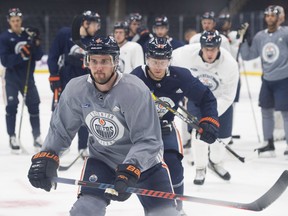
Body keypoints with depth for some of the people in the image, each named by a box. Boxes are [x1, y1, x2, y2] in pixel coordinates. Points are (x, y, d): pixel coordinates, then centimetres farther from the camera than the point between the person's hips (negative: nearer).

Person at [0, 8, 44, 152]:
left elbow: (38, 57, -4)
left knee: (33, 105, 5)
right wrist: (21, 56, -30)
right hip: (12, 77, -3)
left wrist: (36, 43, -21)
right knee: (12, 105, -9)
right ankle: (12, 137, -1)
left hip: (27, 76, 3)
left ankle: (37, 137, 15)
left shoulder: (29, 34, -1)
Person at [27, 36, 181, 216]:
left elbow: (148, 140, -28)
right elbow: (61, 129, 0)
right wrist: (46, 157, -14)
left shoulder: (135, 90, -27)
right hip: (102, 158, 2)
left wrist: (129, 171, -39)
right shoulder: (76, 89, -14)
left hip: (143, 160, -2)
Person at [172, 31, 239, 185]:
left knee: (223, 135, 4)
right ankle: (200, 169, 5)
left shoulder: (230, 64, -32)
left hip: (219, 98, 0)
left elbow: (227, 97, -26)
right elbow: (171, 62, -7)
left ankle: (215, 162, 33)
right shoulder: (187, 53, -30)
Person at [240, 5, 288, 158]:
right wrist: (244, 40, -2)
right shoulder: (260, 36, 6)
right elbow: (247, 56, 9)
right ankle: (269, 144, 25)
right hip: (267, 80, 6)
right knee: (266, 111, 13)